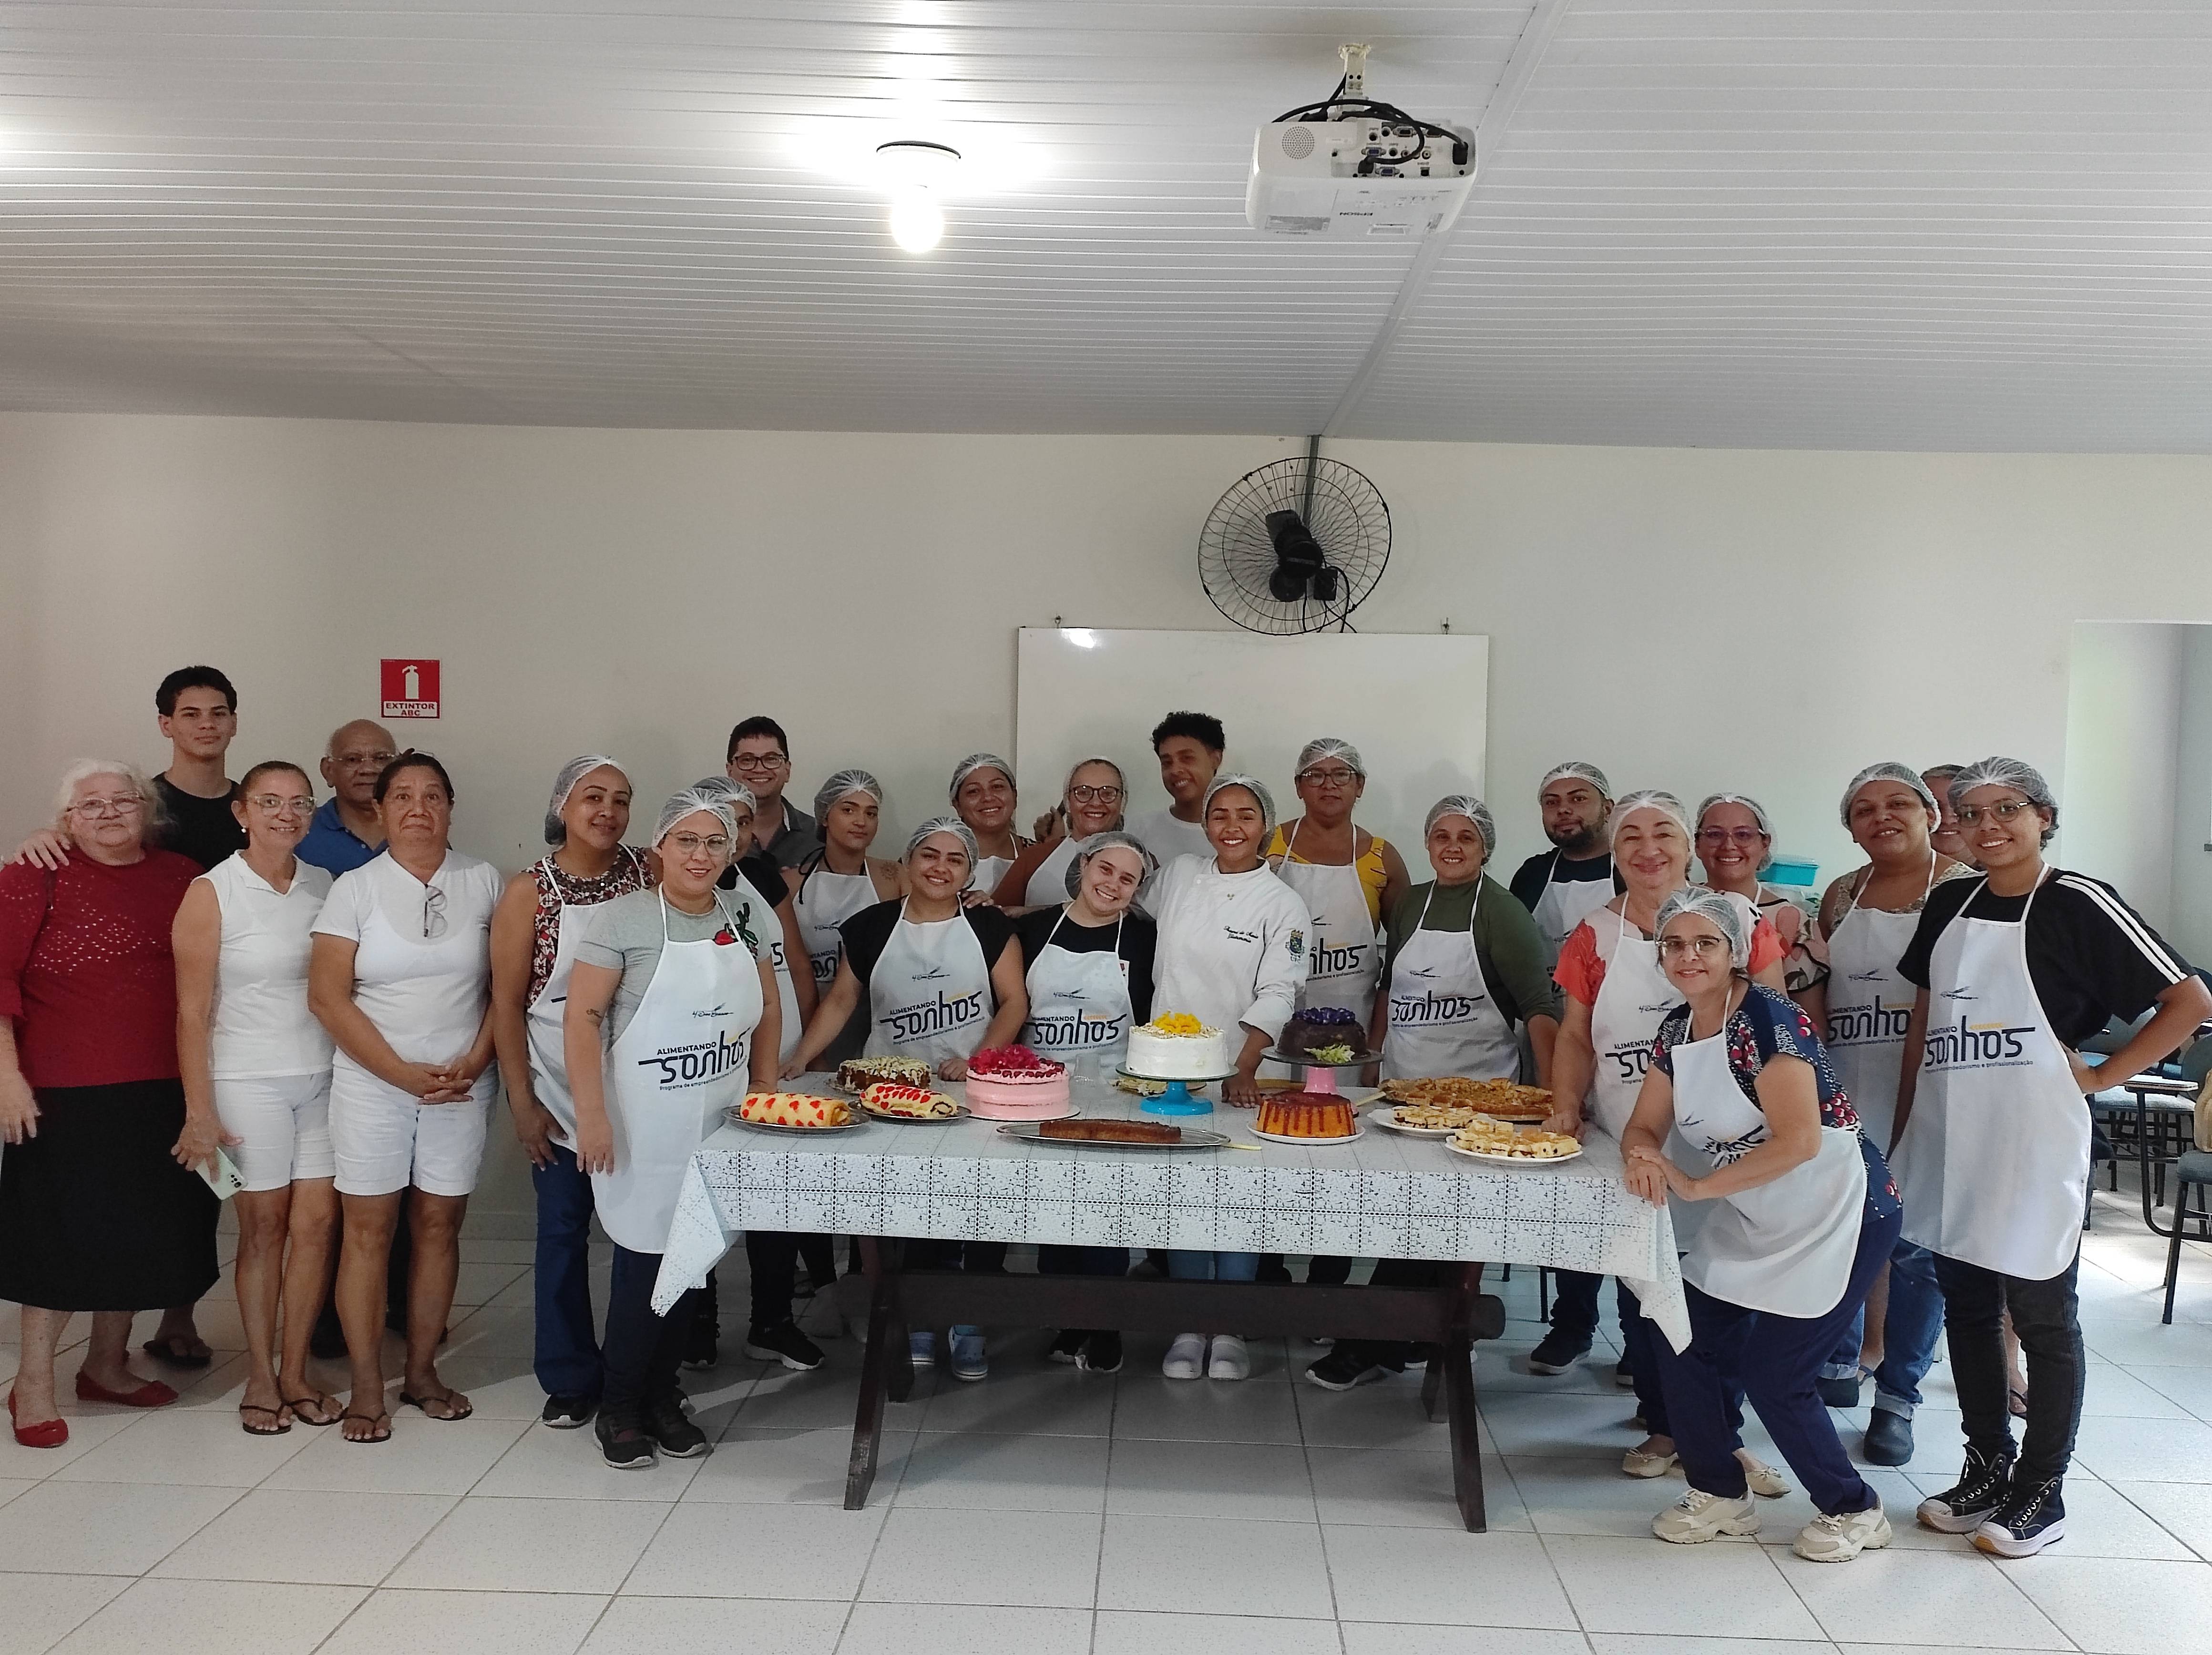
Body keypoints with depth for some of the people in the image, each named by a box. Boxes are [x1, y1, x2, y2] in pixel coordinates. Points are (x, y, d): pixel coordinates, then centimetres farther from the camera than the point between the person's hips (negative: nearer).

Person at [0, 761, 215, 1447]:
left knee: (142, 1230, 12)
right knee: (63, 1231, 3)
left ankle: (106, 1364, 30)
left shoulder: (181, 879, 7)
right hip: (65, 1099, -4)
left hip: (162, 1096, 5)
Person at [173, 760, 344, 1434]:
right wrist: (199, 1110, -8)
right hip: (248, 1082, -3)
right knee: (263, 1227, 4)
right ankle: (260, 1375, 19)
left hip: (323, 1076, 3)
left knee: (318, 1222, 2)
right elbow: (193, 1011, -6)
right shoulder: (212, 893, -6)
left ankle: (295, 1371, 17)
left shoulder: (324, 886, 5)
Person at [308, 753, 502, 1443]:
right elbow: (327, 996, -6)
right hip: (372, 1082, -1)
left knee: (439, 1224, 7)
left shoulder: (483, 882, 3)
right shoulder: (355, 888, 0)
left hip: (461, 1085, 1)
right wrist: (406, 1074, -12)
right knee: (368, 1229, 2)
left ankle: (422, 1370, 20)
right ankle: (366, 1386, 11)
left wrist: (474, 1062, -10)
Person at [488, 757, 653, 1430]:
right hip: (559, 1088, -1)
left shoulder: (649, 876, -1)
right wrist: (522, 1102, -5)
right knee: (564, 1228, 6)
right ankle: (570, 1377, 20)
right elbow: (507, 1002, -3)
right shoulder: (530, 891, -5)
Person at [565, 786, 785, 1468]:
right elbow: (582, 1016, -11)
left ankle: (662, 1393, 27)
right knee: (644, 1258, -1)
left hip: (718, 1124, 5)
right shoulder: (621, 918, -9)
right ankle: (619, 1408, 18)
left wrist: (764, 1094, 11)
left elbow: (766, 1009, 17)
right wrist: (592, 1115, -16)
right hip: (643, 1128, -5)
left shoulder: (744, 918, 7)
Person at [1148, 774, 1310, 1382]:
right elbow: (1151, 960, 17)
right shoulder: (1178, 876, 6)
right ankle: (1189, 1325, 16)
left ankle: (1229, 1329, 13)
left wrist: (1245, 1069, -21)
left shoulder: (1283, 905, -3)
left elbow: (1277, 996, -10)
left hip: (1240, 1074, -2)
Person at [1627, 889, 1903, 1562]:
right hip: (1752, 1224, 8)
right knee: (1684, 1343, 1)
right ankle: (1721, 1495, 21)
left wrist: (1696, 1185, -27)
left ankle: (1854, 1511, 18)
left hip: (1836, 1216, -8)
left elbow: (1799, 1140, -29)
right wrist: (1642, 1158, -21)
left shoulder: (1767, 1020, -22)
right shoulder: (1678, 1030, 2)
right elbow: (1644, 1126, 4)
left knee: (1773, 1376, -5)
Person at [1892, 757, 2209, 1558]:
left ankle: (2040, 1494, 16)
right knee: (1966, 1310, 13)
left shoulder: (2077, 905, -8)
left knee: (2043, 1319, 5)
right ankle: (1986, 1470, 28)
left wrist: (2100, 1075, -9)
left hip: (2033, 1147, -6)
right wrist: (1901, 1131, 11)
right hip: (1949, 1147, 6)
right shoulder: (1949, 905, 8)